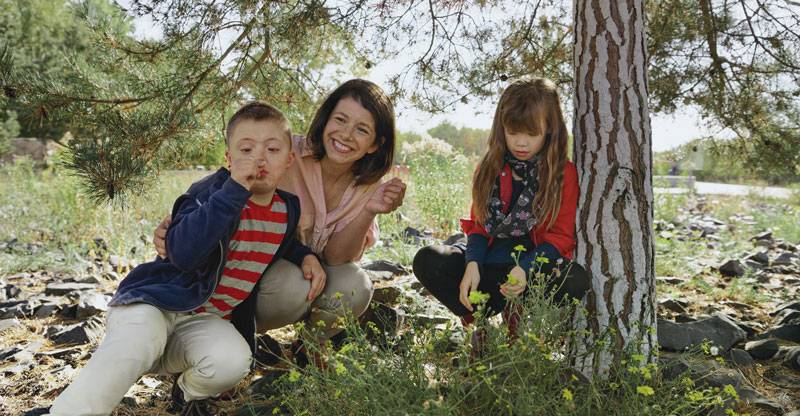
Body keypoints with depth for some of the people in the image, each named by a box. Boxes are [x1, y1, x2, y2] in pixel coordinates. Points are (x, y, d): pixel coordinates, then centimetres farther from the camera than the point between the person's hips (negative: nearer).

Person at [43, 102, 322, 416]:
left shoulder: (289, 210, 3)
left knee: (234, 360, -28)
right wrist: (234, 190, -35)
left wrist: (305, 256, 5)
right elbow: (184, 253, -32)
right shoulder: (213, 191, -15)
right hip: (153, 303, -4)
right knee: (136, 344, -38)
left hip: (207, 320, 5)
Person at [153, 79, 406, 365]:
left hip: (311, 279, 3)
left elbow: (335, 257, -17)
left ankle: (307, 350, 4)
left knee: (355, 287, -26)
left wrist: (370, 212, -33)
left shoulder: (368, 186, -10)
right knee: (293, 284, -35)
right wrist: (174, 224, -38)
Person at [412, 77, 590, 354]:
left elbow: (561, 236, -8)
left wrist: (525, 268, -27)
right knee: (427, 261, -20)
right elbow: (478, 224, 5)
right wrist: (472, 264, -16)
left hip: (537, 262, -2)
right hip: (490, 262, 3)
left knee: (575, 281, -36)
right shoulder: (490, 168, 5)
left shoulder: (563, 173, -5)